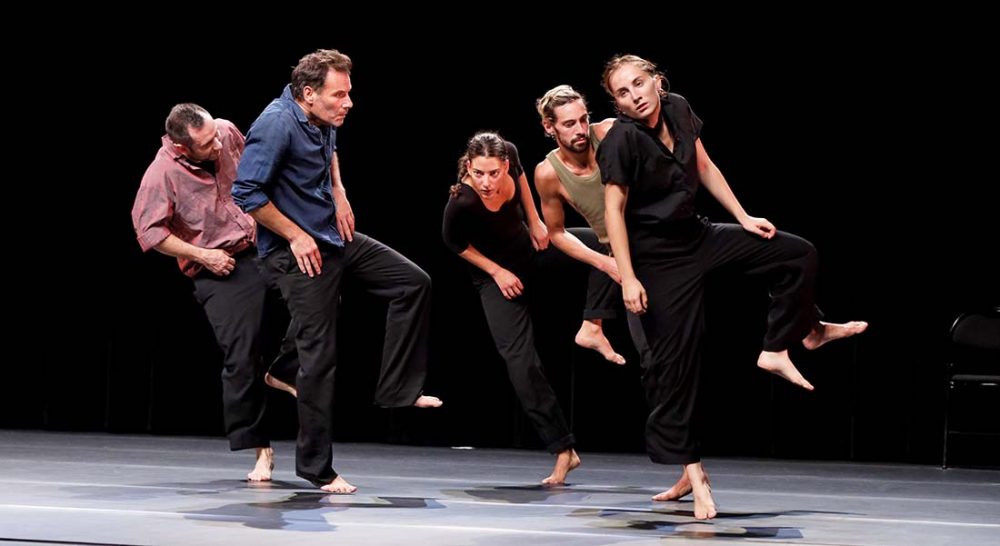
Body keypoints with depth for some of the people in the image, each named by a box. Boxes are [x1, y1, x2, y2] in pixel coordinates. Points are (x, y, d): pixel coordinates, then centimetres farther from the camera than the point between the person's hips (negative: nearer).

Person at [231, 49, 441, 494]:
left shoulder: (324, 119, 2)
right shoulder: (276, 125, -23)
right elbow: (246, 193, -25)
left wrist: (339, 193, 11)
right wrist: (295, 236, -19)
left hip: (336, 237, 9)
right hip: (299, 253, -9)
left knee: (413, 282, 7)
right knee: (319, 356, -6)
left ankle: (397, 390, 12)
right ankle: (316, 468, 4)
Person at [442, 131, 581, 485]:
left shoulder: (508, 155, -26)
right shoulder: (461, 202, -37)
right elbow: (454, 242, -14)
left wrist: (534, 220, 1)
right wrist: (496, 272, -12)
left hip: (530, 247, 6)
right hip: (497, 274, -6)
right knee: (520, 360, -12)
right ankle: (563, 452, -10)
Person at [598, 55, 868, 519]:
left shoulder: (677, 110, -3)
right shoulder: (621, 140, -21)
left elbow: (705, 168, 10)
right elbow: (613, 210, -21)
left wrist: (743, 217, 10)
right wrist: (628, 279, -25)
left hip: (697, 235, 7)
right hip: (659, 258, -7)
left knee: (798, 254, 7)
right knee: (675, 361, -5)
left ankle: (777, 350, 19)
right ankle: (691, 469, 1)